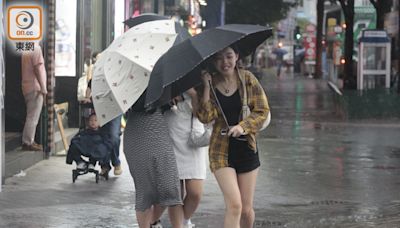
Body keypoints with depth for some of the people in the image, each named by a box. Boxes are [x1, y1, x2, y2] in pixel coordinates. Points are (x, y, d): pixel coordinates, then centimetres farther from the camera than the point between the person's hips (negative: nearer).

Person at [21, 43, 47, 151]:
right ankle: (28, 143, -5)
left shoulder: (25, 49, 13)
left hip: (27, 87, 8)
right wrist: (43, 87, -15)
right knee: (33, 117, -5)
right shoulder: (36, 48, -11)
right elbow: (38, 68, -17)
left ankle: (28, 141, 16)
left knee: (31, 116, 15)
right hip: (35, 87, -8)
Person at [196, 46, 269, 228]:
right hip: (222, 150, -1)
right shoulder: (211, 84, -2)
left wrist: (243, 126, -17)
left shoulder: (247, 79, -1)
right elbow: (205, 117, -12)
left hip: (246, 148, 2)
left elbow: (263, 110, -2)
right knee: (234, 205, -15)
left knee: (246, 209, 5)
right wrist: (206, 87, -17)